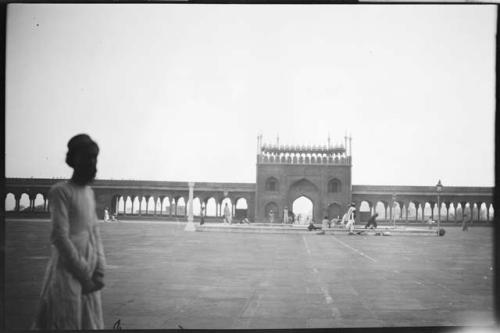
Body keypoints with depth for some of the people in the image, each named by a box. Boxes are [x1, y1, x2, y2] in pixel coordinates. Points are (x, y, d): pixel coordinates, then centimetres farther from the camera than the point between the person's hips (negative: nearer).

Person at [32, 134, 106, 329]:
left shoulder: (90, 193, 13)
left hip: (89, 275, 7)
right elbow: (60, 238, -16)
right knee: (66, 322, -3)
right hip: (68, 272, -7)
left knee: (90, 323, 11)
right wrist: (83, 273, -13)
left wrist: (99, 270, 2)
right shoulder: (61, 192, -10)